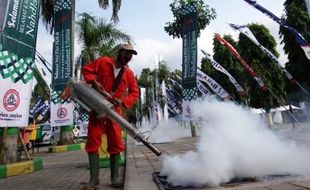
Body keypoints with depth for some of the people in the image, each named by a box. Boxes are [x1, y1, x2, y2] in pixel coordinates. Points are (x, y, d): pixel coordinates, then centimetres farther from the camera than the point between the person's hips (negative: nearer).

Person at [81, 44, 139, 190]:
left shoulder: (129, 73, 5)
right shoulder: (103, 62, -1)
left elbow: (134, 93, 6)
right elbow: (86, 69, 5)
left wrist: (122, 101, -12)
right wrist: (94, 82, -13)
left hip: (114, 111, 2)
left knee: (116, 144, 1)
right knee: (93, 142, -5)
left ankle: (115, 178, 12)